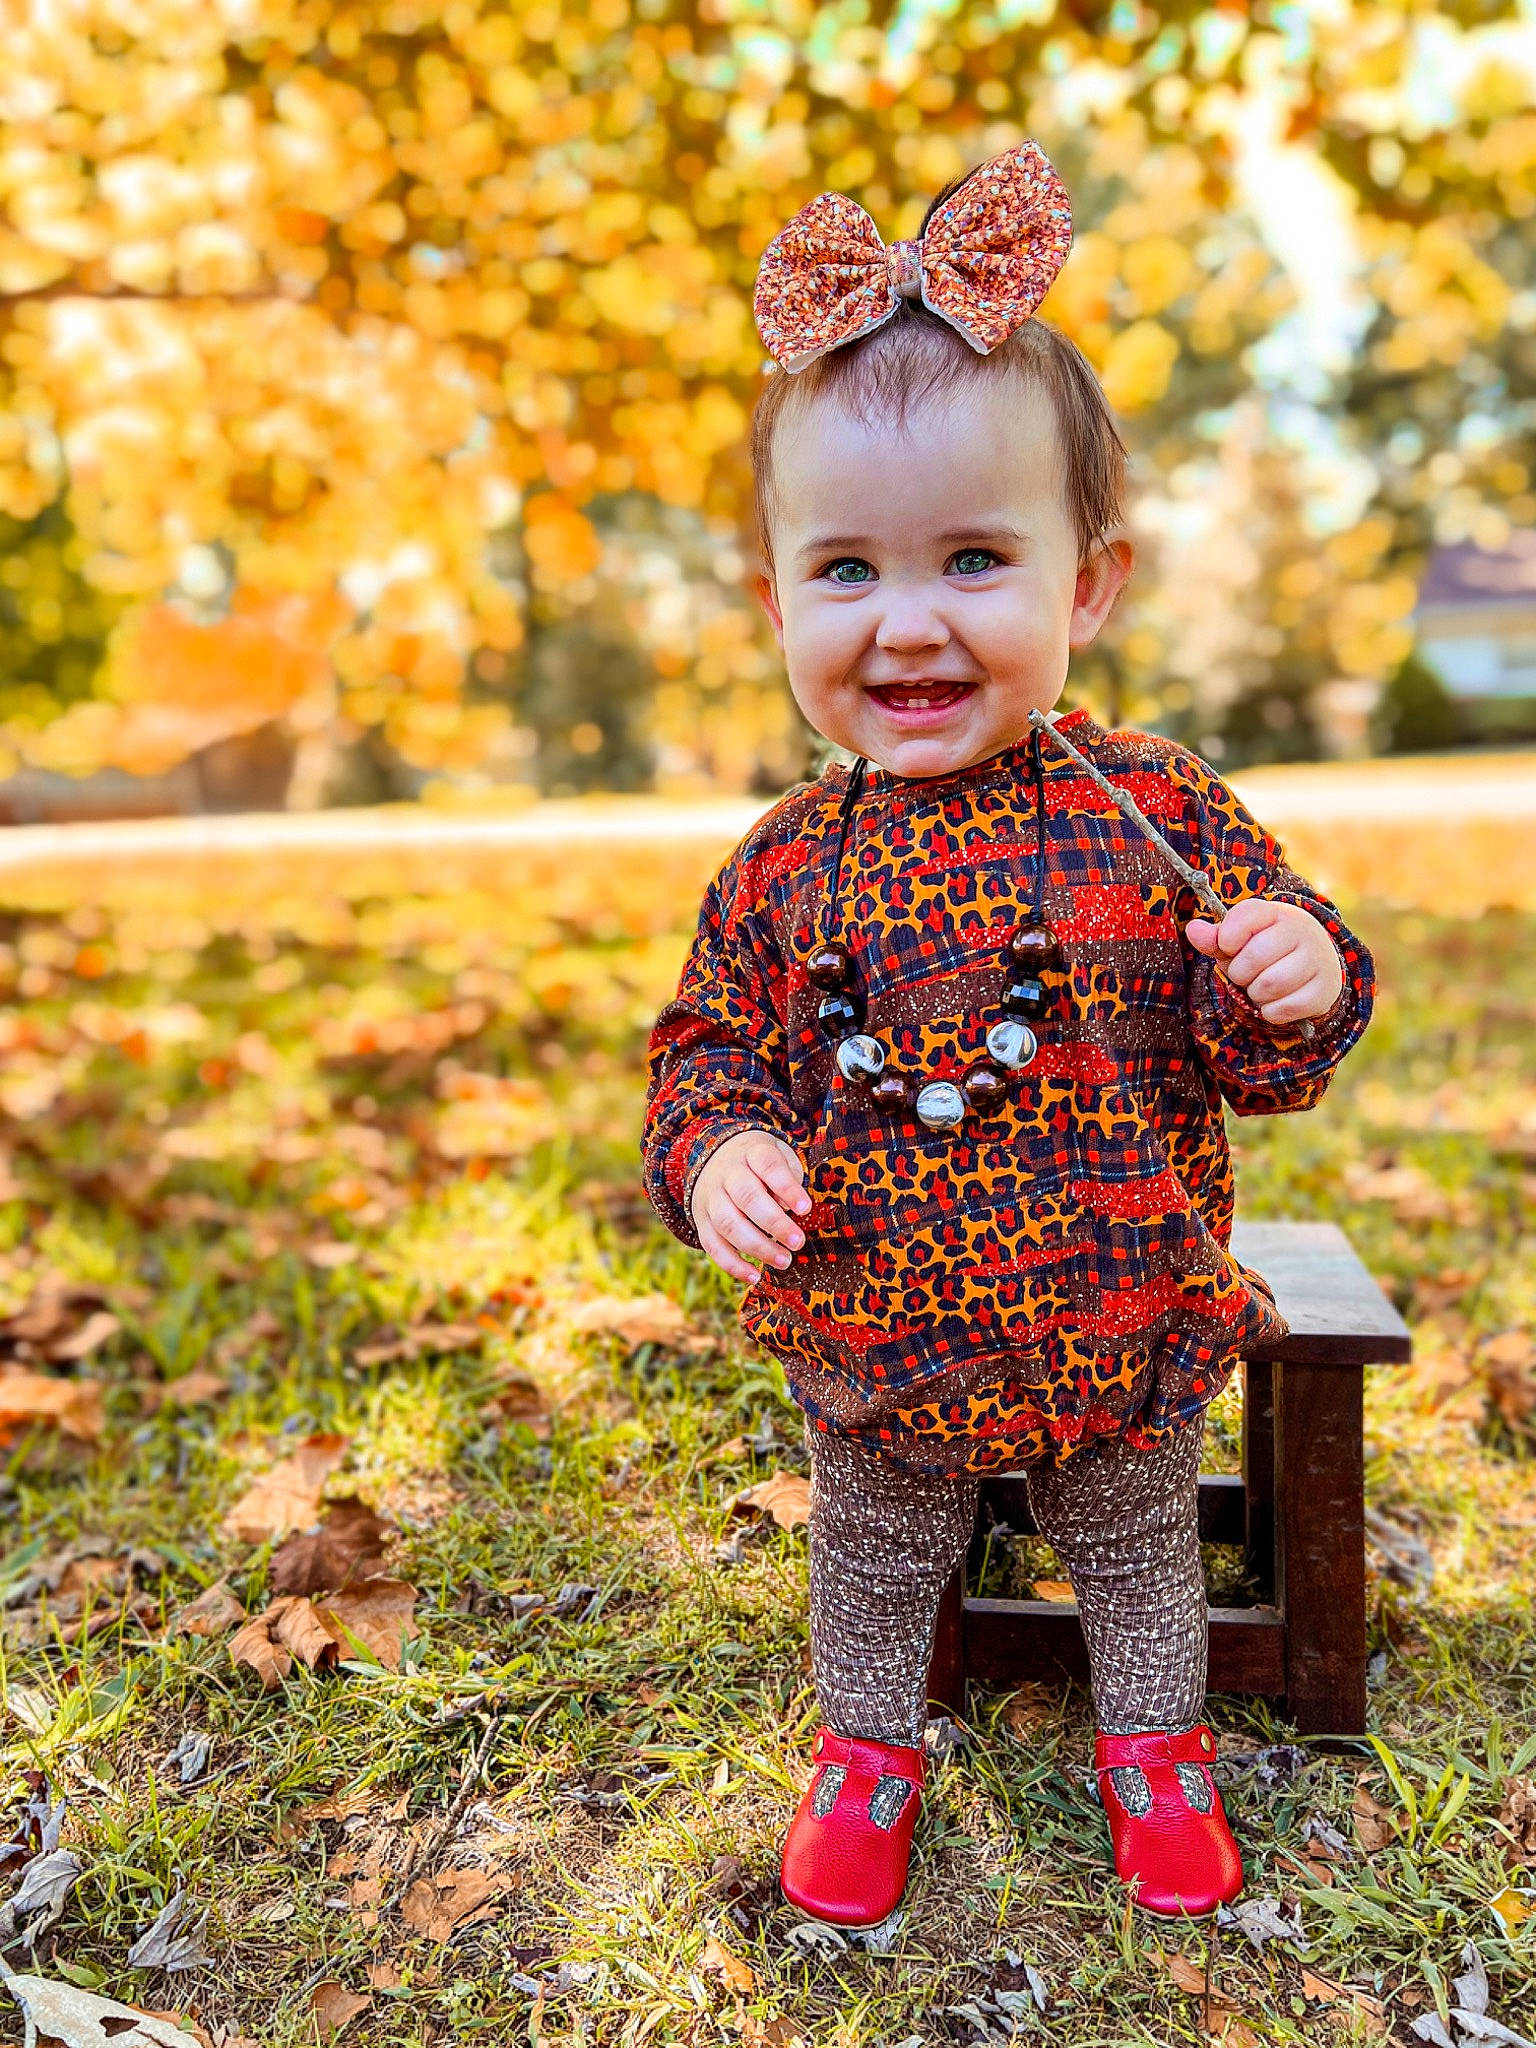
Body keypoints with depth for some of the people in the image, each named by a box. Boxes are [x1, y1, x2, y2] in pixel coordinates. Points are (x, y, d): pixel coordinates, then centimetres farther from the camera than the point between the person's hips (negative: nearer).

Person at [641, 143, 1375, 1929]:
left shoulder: (1157, 814, -15)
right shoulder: (789, 868, -13)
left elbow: (1257, 1056, -6)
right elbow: (710, 1038, -1)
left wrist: (1297, 982, -28)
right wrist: (717, 1149, -20)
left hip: (1123, 1333, 0)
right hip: (877, 1354, 1)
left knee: (1135, 1546, 25)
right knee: (877, 1559, 24)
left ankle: (1154, 1746, 54)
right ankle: (865, 1747, 52)